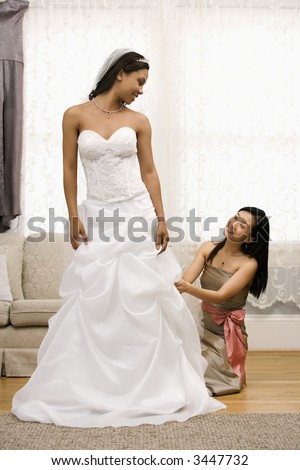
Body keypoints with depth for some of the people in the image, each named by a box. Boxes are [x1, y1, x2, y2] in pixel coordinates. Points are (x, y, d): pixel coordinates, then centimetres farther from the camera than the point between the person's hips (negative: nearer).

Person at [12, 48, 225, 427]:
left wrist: (160, 219, -1)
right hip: (97, 216, -1)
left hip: (137, 214, 1)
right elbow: (69, 169, 1)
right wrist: (74, 218, -4)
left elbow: (149, 172, 6)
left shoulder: (138, 121, 5)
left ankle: (148, 383, 18)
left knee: (144, 302, 3)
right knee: (91, 304, 2)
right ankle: (82, 385, 17)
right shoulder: (75, 115, 0)